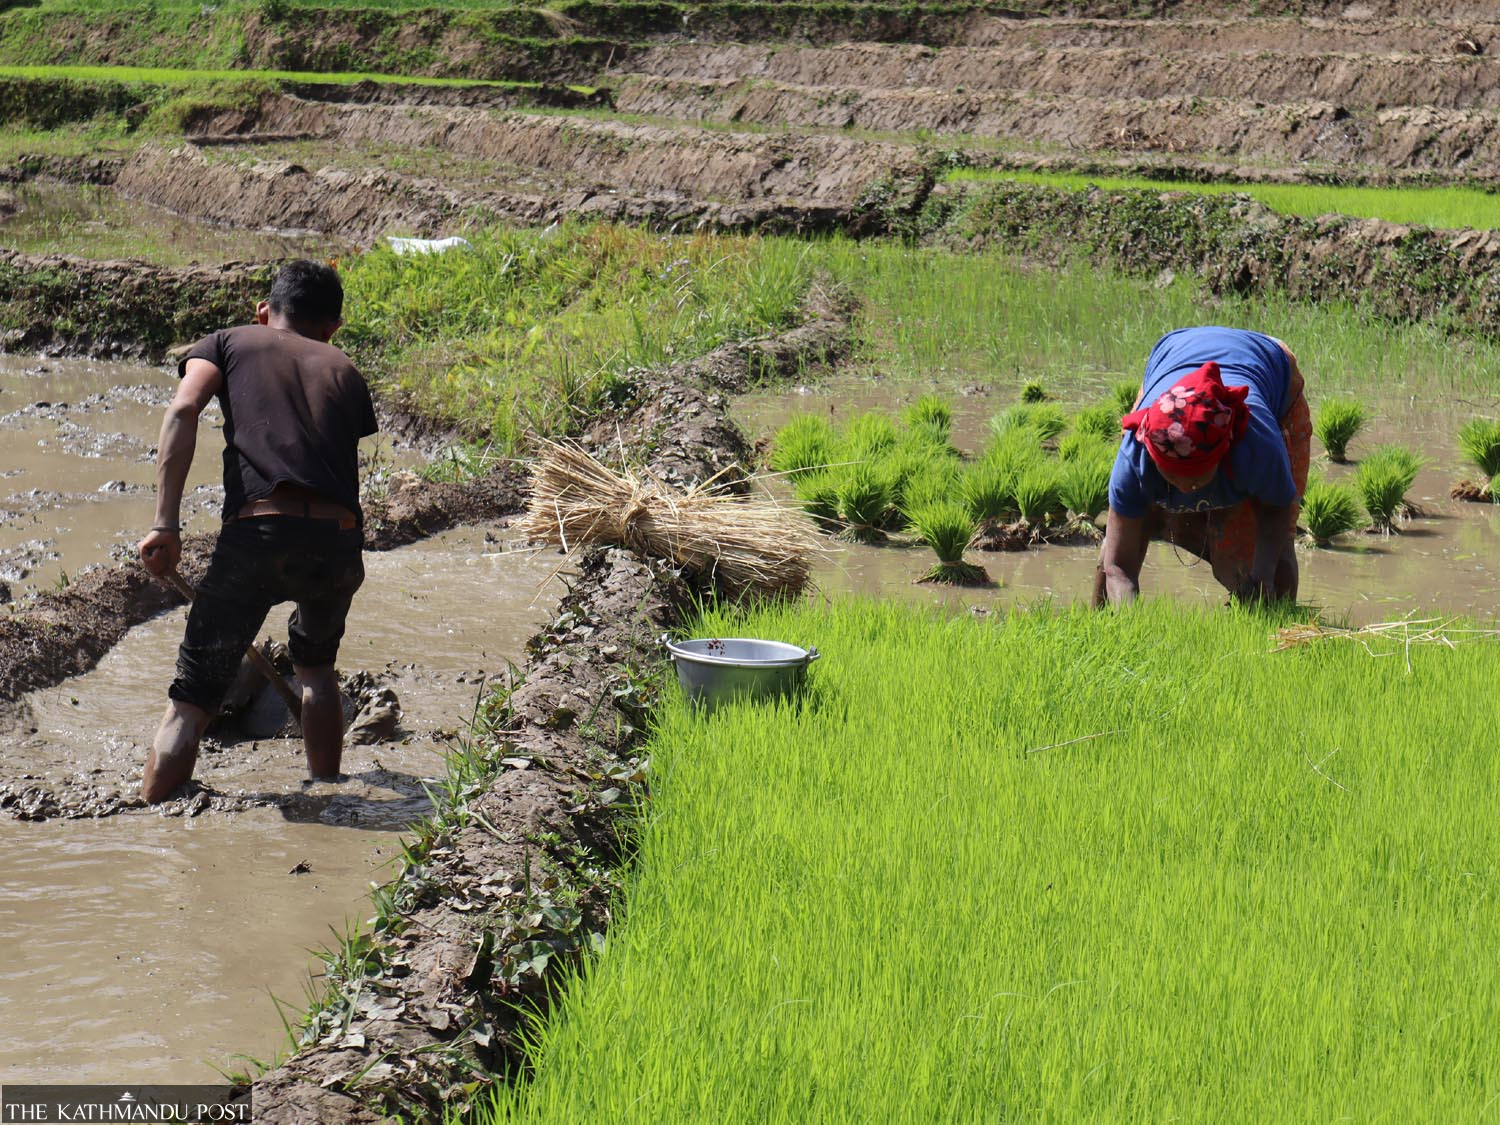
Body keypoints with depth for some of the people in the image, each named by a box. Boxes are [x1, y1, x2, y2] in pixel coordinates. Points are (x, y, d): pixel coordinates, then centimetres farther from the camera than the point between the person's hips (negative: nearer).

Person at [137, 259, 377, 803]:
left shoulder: (229, 342, 19)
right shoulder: (343, 369, 28)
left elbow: (182, 412, 0)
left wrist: (165, 525, -6)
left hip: (256, 533, -3)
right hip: (338, 540, 3)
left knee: (191, 701, 5)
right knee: (316, 666, 32)